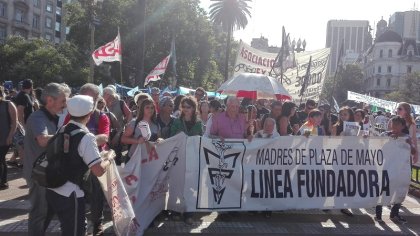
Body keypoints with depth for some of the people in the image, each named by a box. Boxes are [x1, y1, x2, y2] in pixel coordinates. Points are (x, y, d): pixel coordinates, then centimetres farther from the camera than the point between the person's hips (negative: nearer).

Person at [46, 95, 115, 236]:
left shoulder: (62, 131, 6)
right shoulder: (86, 137, -19)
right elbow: (99, 171, -24)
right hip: (69, 195, -8)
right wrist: (109, 159, -4)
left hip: (52, 190, 8)